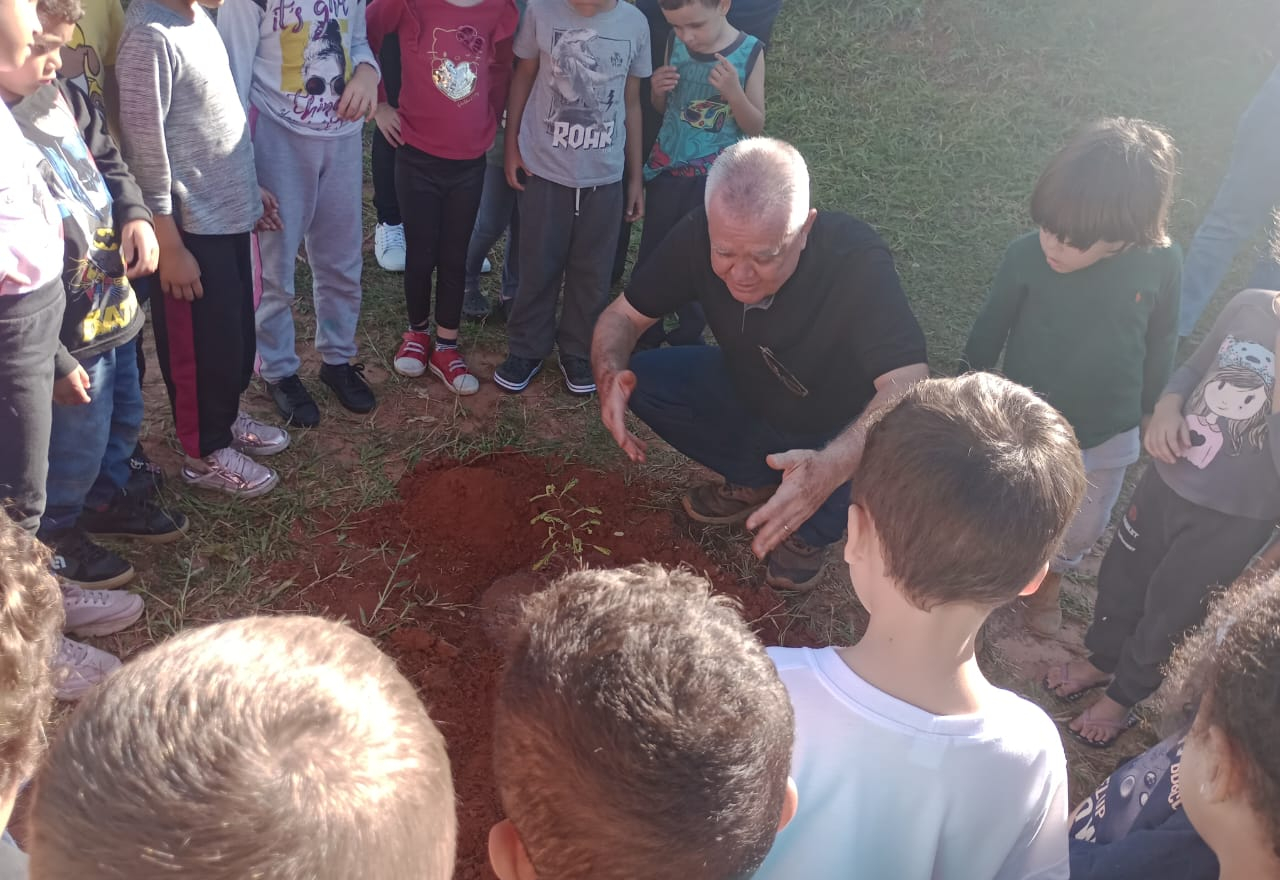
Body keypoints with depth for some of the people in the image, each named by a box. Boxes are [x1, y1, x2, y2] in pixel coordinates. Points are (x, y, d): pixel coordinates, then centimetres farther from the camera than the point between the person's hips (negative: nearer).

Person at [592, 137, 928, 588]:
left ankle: (812, 529, 3)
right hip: (749, 396, 4)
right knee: (642, 381, -16)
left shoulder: (857, 262, -37)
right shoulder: (697, 237, -26)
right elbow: (623, 315, -14)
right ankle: (753, 481, 8)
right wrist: (609, 374, -38)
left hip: (842, 431, -3)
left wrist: (830, 467, -63)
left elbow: (909, 388, -46)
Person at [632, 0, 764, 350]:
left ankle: (688, 340, 27)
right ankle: (644, 337, 27)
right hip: (667, 170, 3)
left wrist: (733, 91, -27)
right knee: (650, 256, 10)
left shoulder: (749, 52, -14)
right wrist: (657, 90, -14)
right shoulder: (675, 43, -5)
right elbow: (663, 109, 9)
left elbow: (755, 127, -10)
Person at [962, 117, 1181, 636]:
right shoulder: (1026, 256, -26)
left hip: (1105, 436, 2)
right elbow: (989, 331, -10)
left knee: (1082, 529, 24)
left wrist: (1151, 410, 9)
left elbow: (1161, 344, -3)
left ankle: (1051, 575, 55)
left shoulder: (1162, 264, -21)